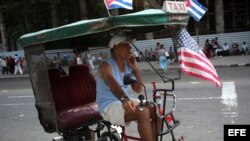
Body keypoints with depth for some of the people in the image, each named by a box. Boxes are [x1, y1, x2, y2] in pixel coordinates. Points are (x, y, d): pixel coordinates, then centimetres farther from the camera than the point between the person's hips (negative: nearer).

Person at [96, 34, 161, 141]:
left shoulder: (128, 66, 7)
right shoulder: (106, 66, -14)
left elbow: (138, 89, 5)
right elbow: (113, 84, -36)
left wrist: (135, 69, -6)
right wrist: (124, 99, -54)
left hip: (125, 102, 7)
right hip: (109, 106, -7)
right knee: (143, 112, -30)